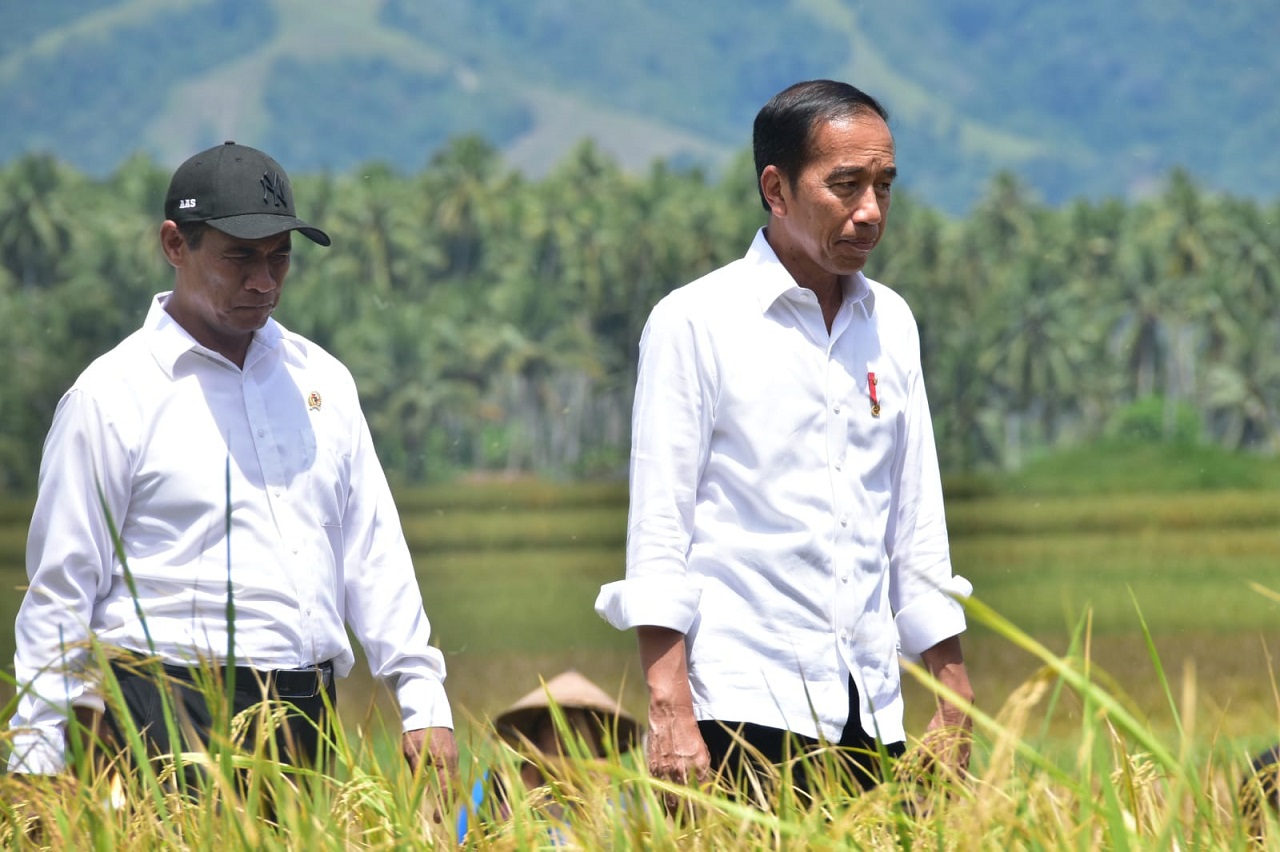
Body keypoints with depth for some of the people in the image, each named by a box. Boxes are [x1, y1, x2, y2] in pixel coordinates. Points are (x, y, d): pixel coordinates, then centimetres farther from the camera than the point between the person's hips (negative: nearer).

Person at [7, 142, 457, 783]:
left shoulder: (322, 380, 16)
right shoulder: (112, 396, -1)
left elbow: (373, 551, 18)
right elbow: (60, 589, -1)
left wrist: (424, 703, 9)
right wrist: (36, 763, -5)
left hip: (308, 720, 5)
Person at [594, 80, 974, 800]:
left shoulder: (891, 323, 13)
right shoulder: (695, 322, -2)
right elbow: (658, 531, -6)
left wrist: (955, 700, 13)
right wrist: (670, 712, -14)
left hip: (873, 714, 5)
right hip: (744, 709, -5)